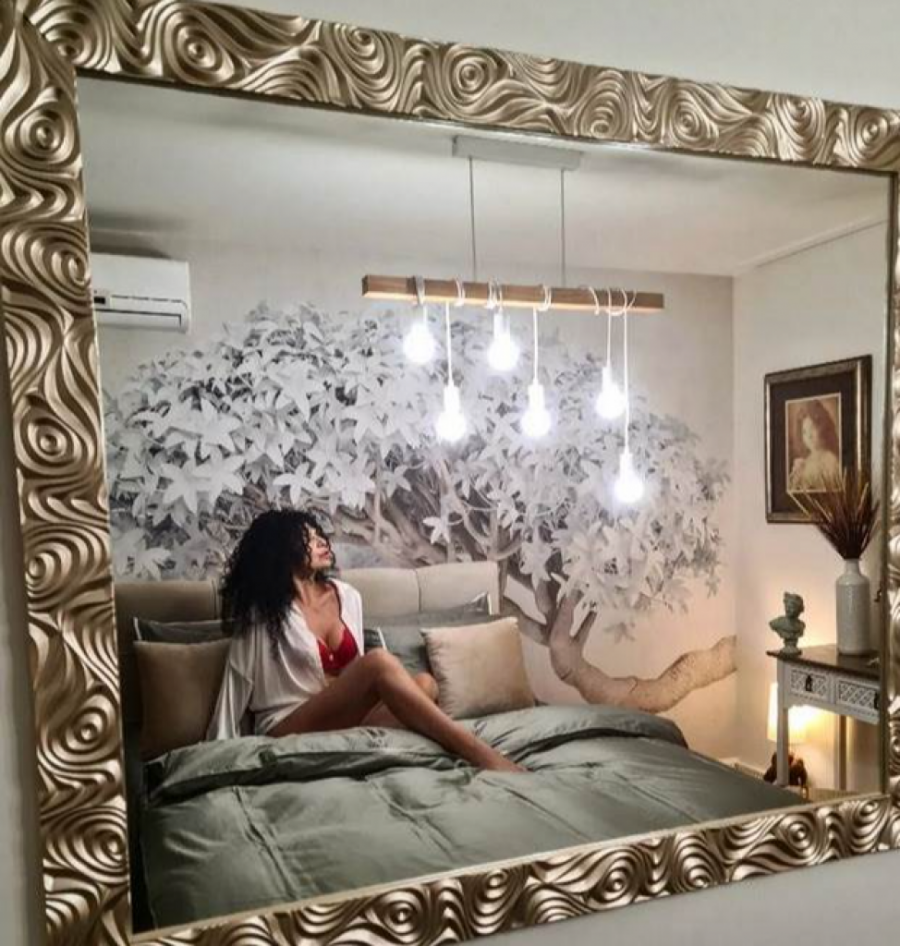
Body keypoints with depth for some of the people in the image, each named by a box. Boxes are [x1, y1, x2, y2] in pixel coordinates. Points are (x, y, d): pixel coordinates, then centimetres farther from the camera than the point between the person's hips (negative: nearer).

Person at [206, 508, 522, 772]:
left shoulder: (347, 597, 9)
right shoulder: (263, 613, -6)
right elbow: (237, 682, -4)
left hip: (346, 721, 6)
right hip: (287, 731, -6)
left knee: (424, 683, -21)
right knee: (379, 662, -31)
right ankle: (478, 754, -40)